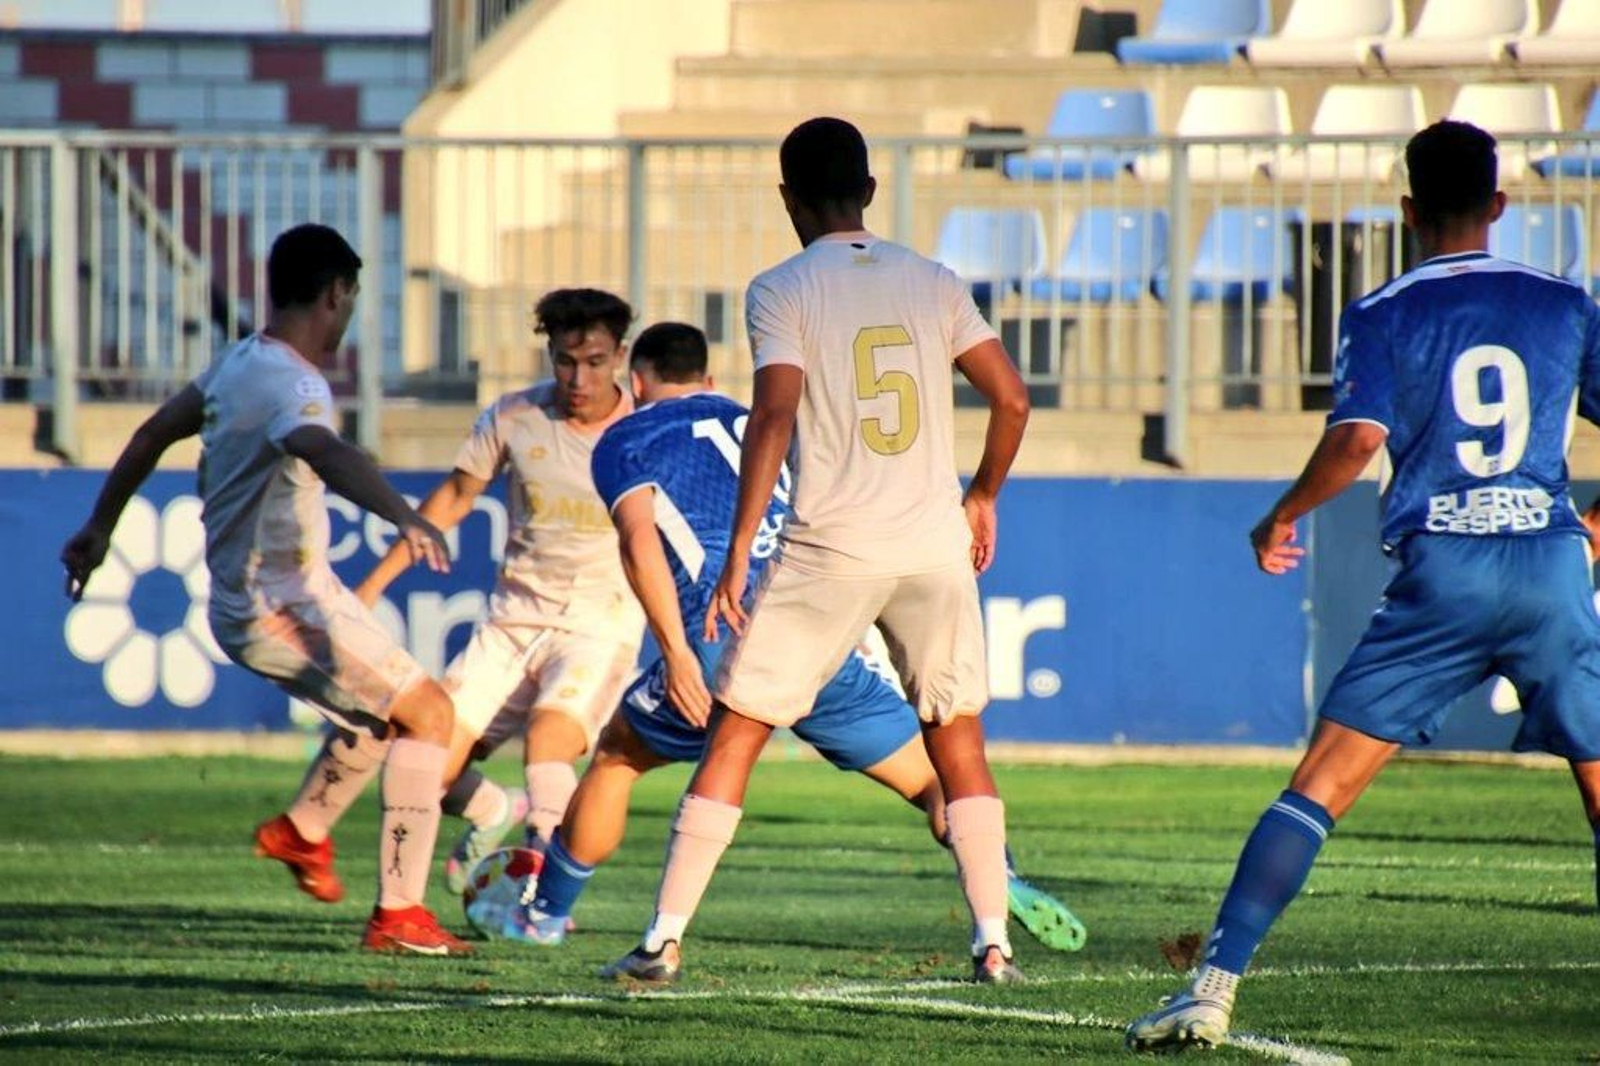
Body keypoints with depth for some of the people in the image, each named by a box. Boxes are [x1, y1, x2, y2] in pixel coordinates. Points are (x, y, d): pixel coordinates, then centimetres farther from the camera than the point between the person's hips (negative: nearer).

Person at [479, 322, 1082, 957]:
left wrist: (677, 653, -13)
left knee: (616, 757, 23)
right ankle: (999, 880, -22)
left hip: (723, 649, -2)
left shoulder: (625, 441, 12)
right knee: (935, 779, 5)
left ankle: (544, 914, 32)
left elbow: (640, 539, -6)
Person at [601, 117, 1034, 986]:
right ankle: (994, 943, 5)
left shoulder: (781, 292, -2)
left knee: (735, 734, 4)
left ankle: (663, 939, 1)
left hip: (829, 551, -3)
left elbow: (774, 416, -13)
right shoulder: (935, 284, 9)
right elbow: (1011, 399, 6)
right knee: (958, 742, 13)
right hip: (935, 547, 3)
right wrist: (982, 497, 22)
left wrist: (738, 552, -12)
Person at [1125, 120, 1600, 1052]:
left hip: (1441, 573, -2)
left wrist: (1282, 518, 5)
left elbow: (1356, 441, -12)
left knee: (1321, 787, 0)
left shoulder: (1385, 316, 1)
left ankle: (1217, 983, -6)